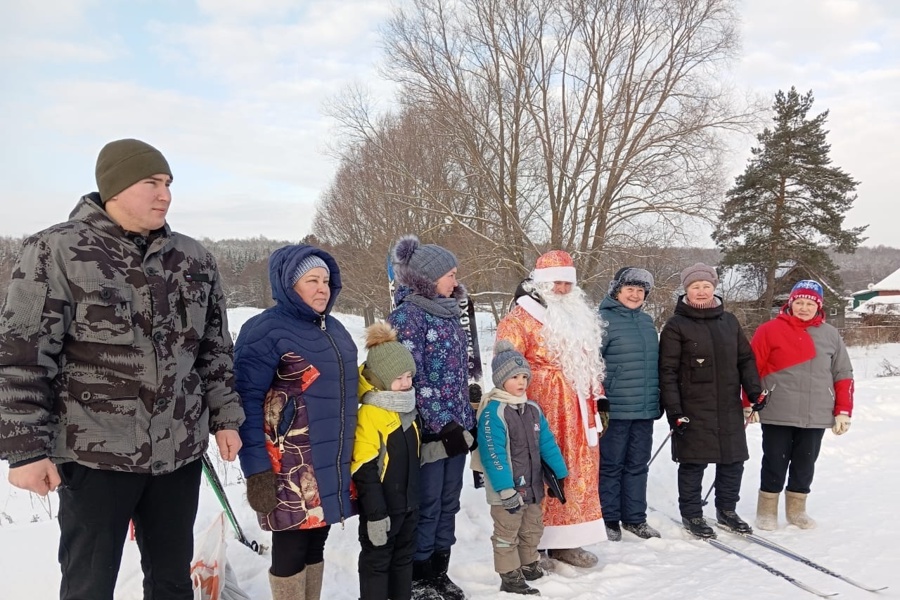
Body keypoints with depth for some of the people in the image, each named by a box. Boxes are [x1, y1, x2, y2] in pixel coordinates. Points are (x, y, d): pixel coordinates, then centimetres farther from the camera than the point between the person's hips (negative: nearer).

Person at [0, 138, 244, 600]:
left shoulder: (194, 260, 7)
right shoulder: (56, 251, -8)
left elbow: (215, 349, 13)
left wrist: (225, 418, 10)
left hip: (179, 452, 4)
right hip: (95, 454, -4)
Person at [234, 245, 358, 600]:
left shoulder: (333, 328, 12)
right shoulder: (266, 330, -12)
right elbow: (247, 403, -16)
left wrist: (347, 453, 21)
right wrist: (257, 471, -20)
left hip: (331, 464, 7)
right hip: (290, 470, -7)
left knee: (315, 545, 18)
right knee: (291, 548, 4)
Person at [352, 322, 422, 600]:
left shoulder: (408, 409, 7)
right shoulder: (368, 414, -21)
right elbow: (364, 471, -23)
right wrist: (375, 513, -22)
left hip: (408, 503, 8)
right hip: (381, 507, -8)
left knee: (404, 558, 20)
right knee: (376, 561, 7)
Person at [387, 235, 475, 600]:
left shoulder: (448, 313, 12)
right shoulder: (407, 314, -12)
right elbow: (410, 378, -17)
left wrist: (468, 419, 17)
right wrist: (442, 423, -17)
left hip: (455, 426, 8)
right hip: (430, 429, -8)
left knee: (448, 504, 15)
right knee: (426, 507, 3)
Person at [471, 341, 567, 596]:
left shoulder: (532, 409, 6)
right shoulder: (493, 412, -20)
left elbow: (547, 443, 12)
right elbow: (492, 454, -25)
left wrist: (560, 473, 11)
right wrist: (506, 489, -27)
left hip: (532, 486, 8)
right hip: (508, 489, -8)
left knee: (532, 530, 22)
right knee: (507, 535, 6)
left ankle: (529, 567, 39)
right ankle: (510, 578, 18)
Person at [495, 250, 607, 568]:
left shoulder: (580, 317, 19)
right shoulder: (521, 319, -7)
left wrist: (599, 400, 21)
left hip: (578, 412, 8)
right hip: (542, 411, -8)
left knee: (579, 474, 11)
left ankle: (565, 541, 24)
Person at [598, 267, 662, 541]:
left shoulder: (646, 321, 12)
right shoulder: (604, 319, -9)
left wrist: (658, 400, 19)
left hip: (645, 408, 7)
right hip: (615, 409, -6)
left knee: (638, 465, 14)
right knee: (610, 465, 5)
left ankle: (635, 518, 26)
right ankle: (609, 519, 17)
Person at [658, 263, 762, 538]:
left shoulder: (729, 321, 11)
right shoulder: (676, 325, -5)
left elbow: (746, 358, 15)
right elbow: (667, 371, -8)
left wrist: (754, 390, 2)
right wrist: (674, 410, -13)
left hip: (730, 408, 5)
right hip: (693, 410, -5)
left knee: (733, 461, 12)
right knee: (693, 463, 2)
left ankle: (727, 510, 31)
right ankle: (691, 515, 18)